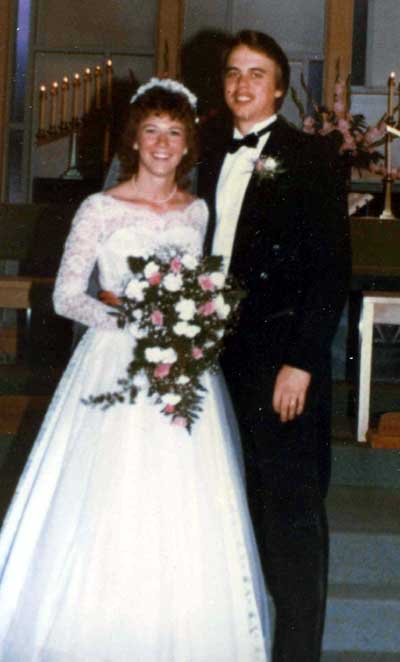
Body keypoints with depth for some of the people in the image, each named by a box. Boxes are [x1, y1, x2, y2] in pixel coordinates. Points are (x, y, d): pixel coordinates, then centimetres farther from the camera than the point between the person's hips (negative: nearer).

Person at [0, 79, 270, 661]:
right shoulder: (101, 208, -2)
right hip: (115, 366, -3)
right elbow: (66, 296, -4)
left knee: (186, 518, 2)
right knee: (107, 511, -4)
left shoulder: (198, 211, 9)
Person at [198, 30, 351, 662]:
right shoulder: (214, 158, 14)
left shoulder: (311, 156, -5)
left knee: (294, 509, 0)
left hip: (284, 359, -6)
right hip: (225, 359, 6)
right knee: (249, 502, 14)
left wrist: (301, 363, -15)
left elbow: (332, 267, -10)